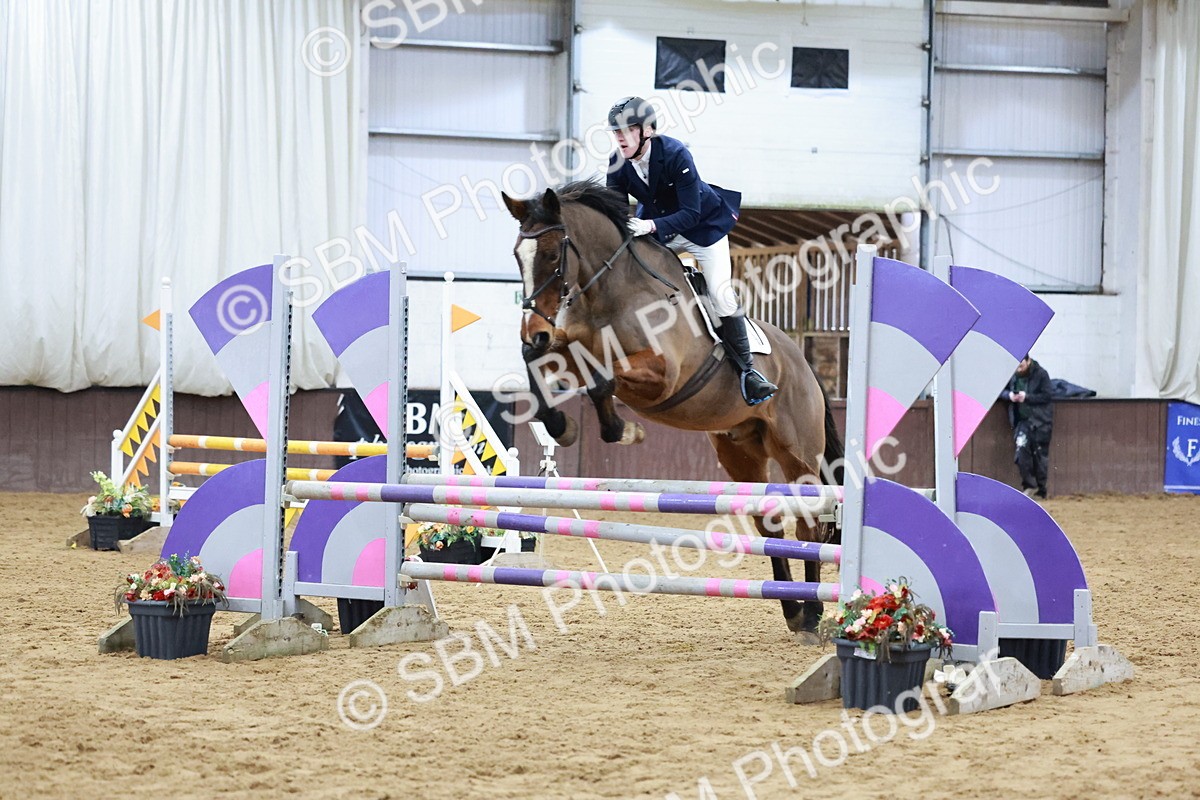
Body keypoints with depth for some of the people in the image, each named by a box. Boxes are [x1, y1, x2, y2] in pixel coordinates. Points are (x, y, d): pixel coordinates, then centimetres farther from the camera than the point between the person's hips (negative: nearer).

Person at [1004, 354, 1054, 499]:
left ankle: (1040, 491, 12)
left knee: (1040, 454, 1)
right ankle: (1029, 485, -5)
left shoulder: (1040, 374, -8)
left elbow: (1046, 396, -12)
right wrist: (1009, 395, -9)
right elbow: (1002, 390, 14)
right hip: (1022, 420, 3)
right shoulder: (1012, 375, 5)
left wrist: (1027, 397, -21)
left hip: (1040, 421, -3)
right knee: (1021, 447, -17)